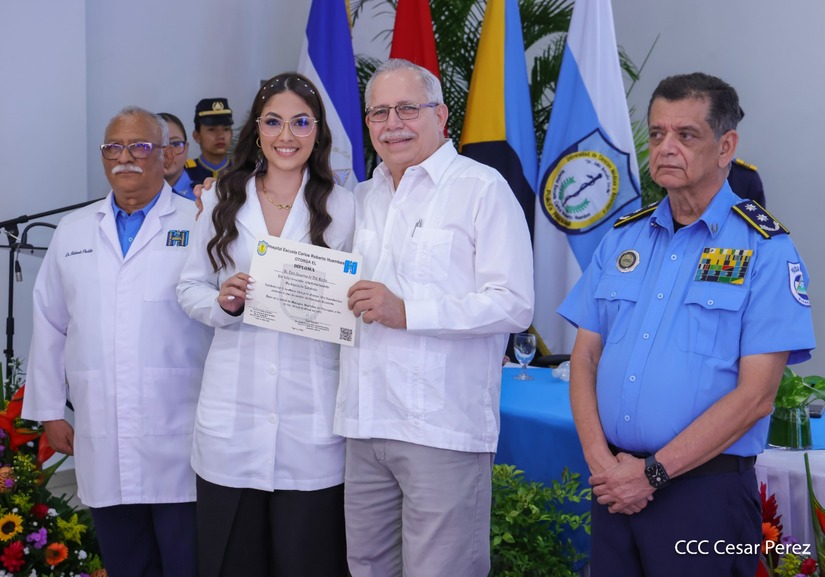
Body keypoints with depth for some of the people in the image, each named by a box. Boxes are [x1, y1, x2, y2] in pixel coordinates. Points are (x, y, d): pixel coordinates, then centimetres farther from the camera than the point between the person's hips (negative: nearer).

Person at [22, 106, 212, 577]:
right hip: (102, 448, 4)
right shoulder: (72, 233, 14)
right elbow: (50, 327, 16)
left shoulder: (200, 224, 1)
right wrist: (50, 412, 14)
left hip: (179, 447, -4)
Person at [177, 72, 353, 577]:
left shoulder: (343, 207, 3)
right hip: (232, 415, 2)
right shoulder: (223, 200, 9)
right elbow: (191, 287, 11)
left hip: (312, 418, -1)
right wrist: (222, 303, -9)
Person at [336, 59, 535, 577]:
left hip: (443, 429, -6)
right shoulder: (364, 198, 18)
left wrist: (407, 312, -19)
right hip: (366, 421, 7)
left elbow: (514, 305, -13)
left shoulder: (482, 188, -4)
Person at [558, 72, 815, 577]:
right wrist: (600, 457, -7)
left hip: (704, 490, -4)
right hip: (616, 485, 5)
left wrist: (653, 472, -14)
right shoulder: (623, 238, 9)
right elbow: (585, 357, 8)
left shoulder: (765, 249, -6)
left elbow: (755, 394, -12)